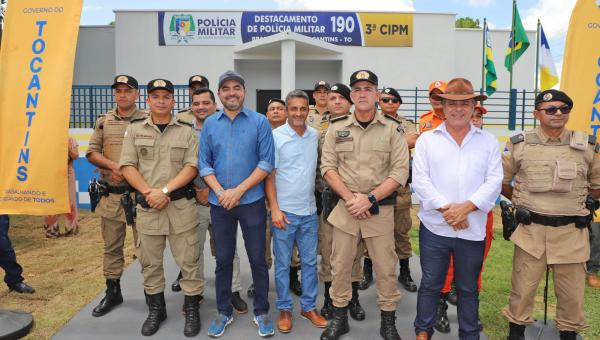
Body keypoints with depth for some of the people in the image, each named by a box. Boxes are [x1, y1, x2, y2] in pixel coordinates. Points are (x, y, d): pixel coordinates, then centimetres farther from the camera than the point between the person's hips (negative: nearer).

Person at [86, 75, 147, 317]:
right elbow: (91, 153, 7)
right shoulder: (103, 121, 10)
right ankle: (112, 292, 26)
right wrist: (112, 165, -11)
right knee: (111, 247, 13)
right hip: (110, 194, 4)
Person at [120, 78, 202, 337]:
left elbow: (192, 167, -4)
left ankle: (191, 310, 18)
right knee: (150, 262, 11)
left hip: (181, 204, -1)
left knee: (188, 260, 3)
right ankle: (156, 309, 27)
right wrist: (149, 192, -11)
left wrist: (164, 190, -14)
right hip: (147, 205, 2)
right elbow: (127, 166, 1)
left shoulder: (186, 131, 5)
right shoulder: (135, 129, 8)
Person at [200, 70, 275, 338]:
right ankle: (223, 312, 28)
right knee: (223, 259, 12)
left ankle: (261, 312, 23)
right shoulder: (210, 124, 5)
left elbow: (266, 162, -8)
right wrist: (220, 191, -11)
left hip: (252, 201, -2)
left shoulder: (259, 122, -3)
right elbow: (204, 164, 4)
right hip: (219, 203, 2)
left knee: (258, 259, 6)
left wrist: (239, 190, -14)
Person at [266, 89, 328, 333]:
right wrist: (275, 209, -14)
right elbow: (269, 175, -7)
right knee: (283, 263, 7)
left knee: (309, 262, 12)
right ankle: (285, 309, 22)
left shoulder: (315, 135, 5)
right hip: (284, 211, -4)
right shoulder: (276, 136, -7)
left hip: (309, 211, 4)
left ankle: (309, 306, 26)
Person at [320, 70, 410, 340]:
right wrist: (350, 197, -11)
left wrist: (369, 198, -14)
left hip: (381, 209, -1)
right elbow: (328, 168, 1)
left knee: (385, 267, 6)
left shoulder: (392, 129, 0)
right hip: (345, 207, 2)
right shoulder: (336, 128, 6)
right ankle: (339, 317, 27)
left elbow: (400, 172, -6)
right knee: (340, 265, 9)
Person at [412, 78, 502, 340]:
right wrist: (446, 208, -14)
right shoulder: (426, 139, 3)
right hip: (435, 227, -1)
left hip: (473, 229, 1)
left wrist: (465, 207, -15)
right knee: (430, 284, 11)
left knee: (468, 288, 14)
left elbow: (494, 182, -2)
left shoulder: (488, 141, 6)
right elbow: (420, 180, -5)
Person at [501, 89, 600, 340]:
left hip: (571, 232, 1)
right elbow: (501, 182, 10)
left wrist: (574, 204, 11)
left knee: (572, 293, 11)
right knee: (522, 289, 8)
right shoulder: (519, 145, -1)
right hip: (531, 231, -1)